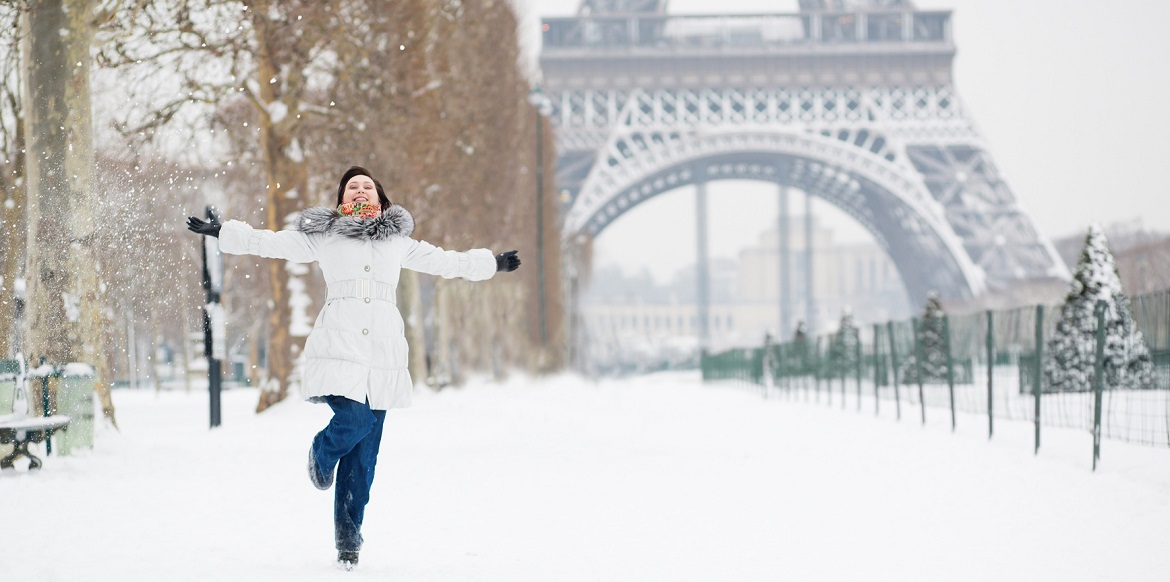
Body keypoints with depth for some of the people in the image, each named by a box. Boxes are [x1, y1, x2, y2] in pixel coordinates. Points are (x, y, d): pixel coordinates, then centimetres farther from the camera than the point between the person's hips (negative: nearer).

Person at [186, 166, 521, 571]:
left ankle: (348, 537, 8)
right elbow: (268, 243, 11)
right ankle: (321, 453, 15)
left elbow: (446, 262, 31)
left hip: (383, 352, 3)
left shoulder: (398, 243, 20)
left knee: (364, 455, 0)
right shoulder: (322, 238, 12)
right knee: (354, 421, -22)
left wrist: (492, 263, 35)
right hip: (339, 346, -3)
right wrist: (220, 232, 4)